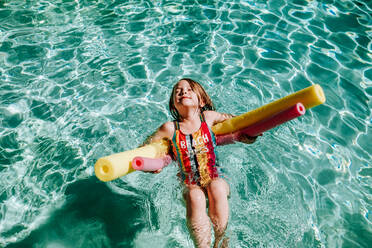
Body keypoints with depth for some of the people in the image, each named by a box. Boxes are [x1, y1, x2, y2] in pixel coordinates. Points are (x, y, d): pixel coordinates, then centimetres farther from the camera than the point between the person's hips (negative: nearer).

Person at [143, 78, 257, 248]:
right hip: (190, 185, -1)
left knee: (216, 187, -30)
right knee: (194, 197, -31)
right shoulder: (170, 128, 0)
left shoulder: (209, 117, 3)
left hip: (215, 178, 1)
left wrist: (245, 136, 1)